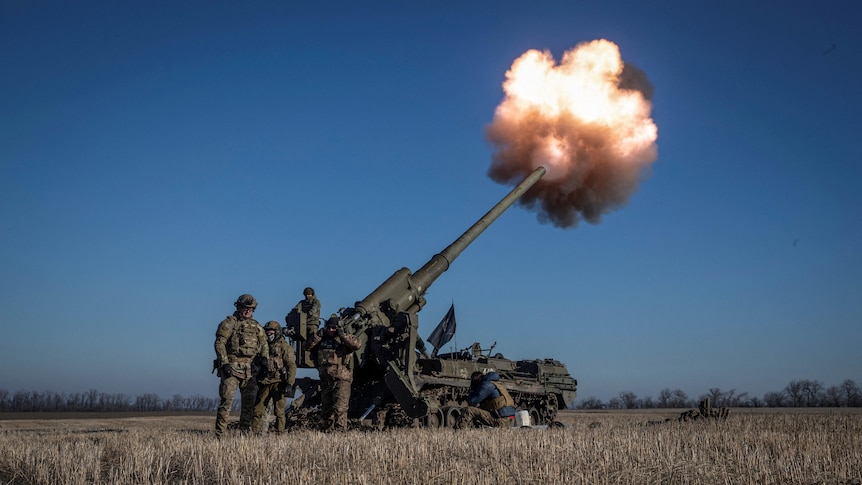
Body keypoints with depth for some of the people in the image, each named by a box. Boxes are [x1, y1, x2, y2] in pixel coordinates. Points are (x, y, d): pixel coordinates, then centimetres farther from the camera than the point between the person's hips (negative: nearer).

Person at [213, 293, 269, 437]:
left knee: (249, 402, 8)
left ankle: (244, 431, 19)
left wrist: (264, 357, -4)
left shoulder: (256, 326, 17)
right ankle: (219, 434, -10)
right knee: (227, 400, -12)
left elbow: (264, 343, 16)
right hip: (231, 367, -6)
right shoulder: (228, 323, 0)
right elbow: (219, 343, -7)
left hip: (250, 369, 6)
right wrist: (225, 363, -17)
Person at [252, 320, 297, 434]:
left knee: (279, 412, -1)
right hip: (264, 383, 6)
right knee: (257, 410, 4)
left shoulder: (284, 347, -4)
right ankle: (254, 432, 11)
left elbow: (292, 366, -9)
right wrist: (255, 382, 18)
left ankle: (279, 433, 3)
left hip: (278, 383, -6)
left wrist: (289, 384, -17)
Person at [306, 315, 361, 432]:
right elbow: (309, 345, 7)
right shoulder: (322, 340, 12)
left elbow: (357, 344, -19)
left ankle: (339, 430, -8)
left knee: (339, 408, -11)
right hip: (325, 379, 5)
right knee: (326, 408, 12)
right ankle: (326, 430, 21)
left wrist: (342, 335, -19)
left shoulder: (345, 339, -2)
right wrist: (318, 335, -3)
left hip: (341, 379, -5)